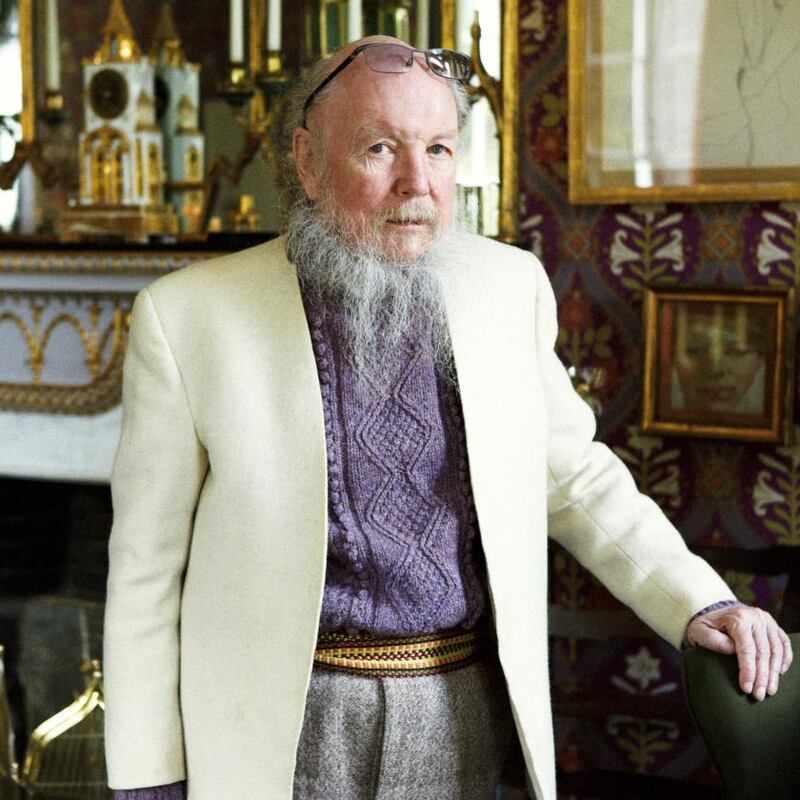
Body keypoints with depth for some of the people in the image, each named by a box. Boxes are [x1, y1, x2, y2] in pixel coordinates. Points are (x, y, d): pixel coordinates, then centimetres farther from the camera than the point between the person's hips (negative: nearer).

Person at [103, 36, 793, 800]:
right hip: (283, 729, -2)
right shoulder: (188, 316, -9)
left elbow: (570, 471, 12)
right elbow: (148, 564, -4)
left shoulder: (508, 286, 0)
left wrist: (699, 602, -1)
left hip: (465, 714, 3)